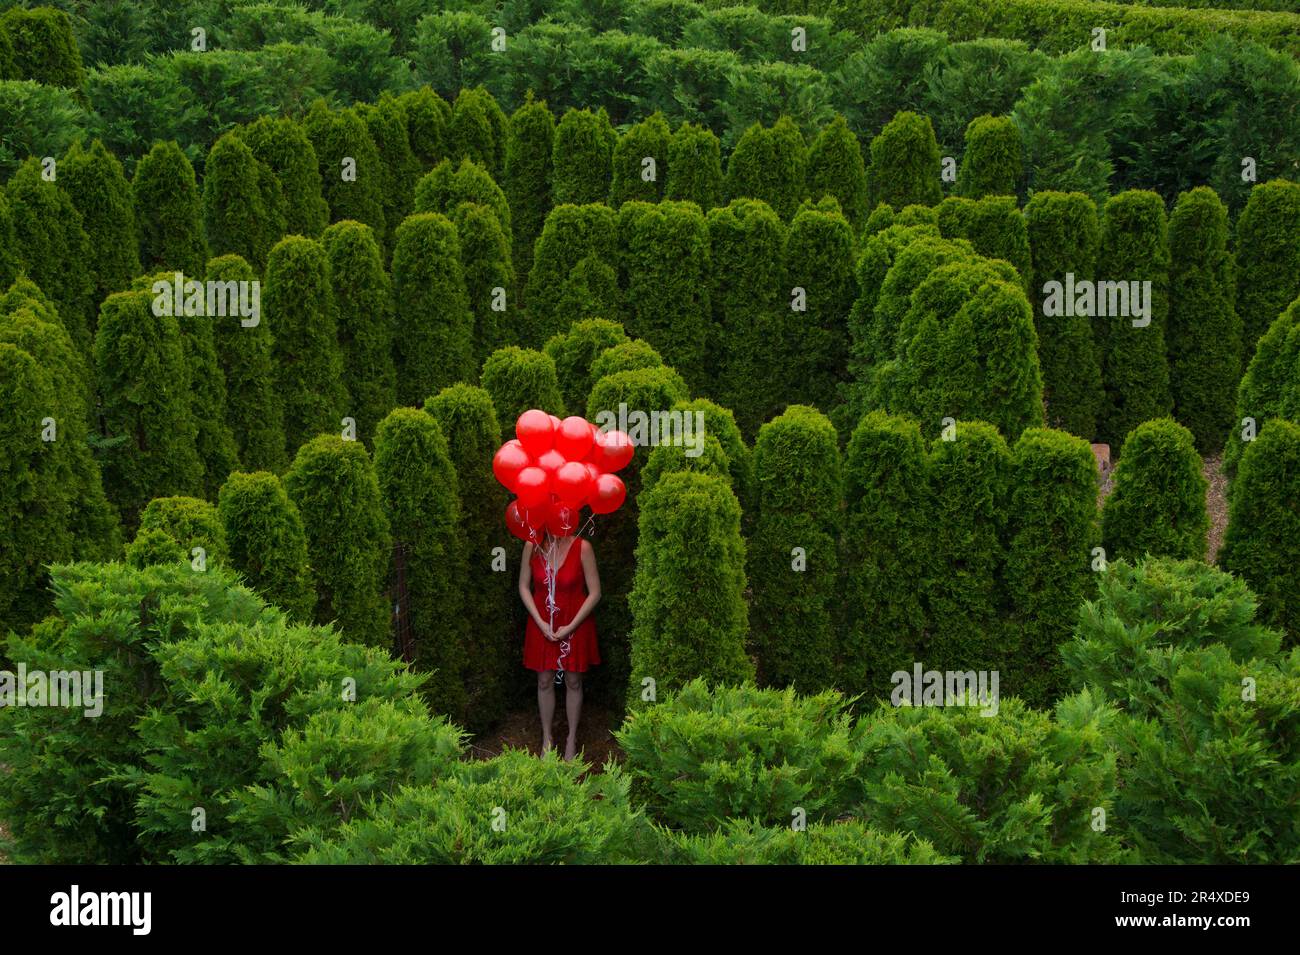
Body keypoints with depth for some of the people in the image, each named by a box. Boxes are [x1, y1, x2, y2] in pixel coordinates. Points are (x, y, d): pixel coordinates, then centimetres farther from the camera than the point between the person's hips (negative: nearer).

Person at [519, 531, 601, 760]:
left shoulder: (582, 548, -19)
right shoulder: (532, 546, -12)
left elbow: (595, 593, -12)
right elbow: (524, 586, -1)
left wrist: (571, 627, -14)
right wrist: (541, 623, -9)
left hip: (574, 624, -2)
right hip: (542, 623, 2)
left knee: (573, 682, 12)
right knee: (545, 682, 12)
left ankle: (572, 739, 29)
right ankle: (547, 738, 30)